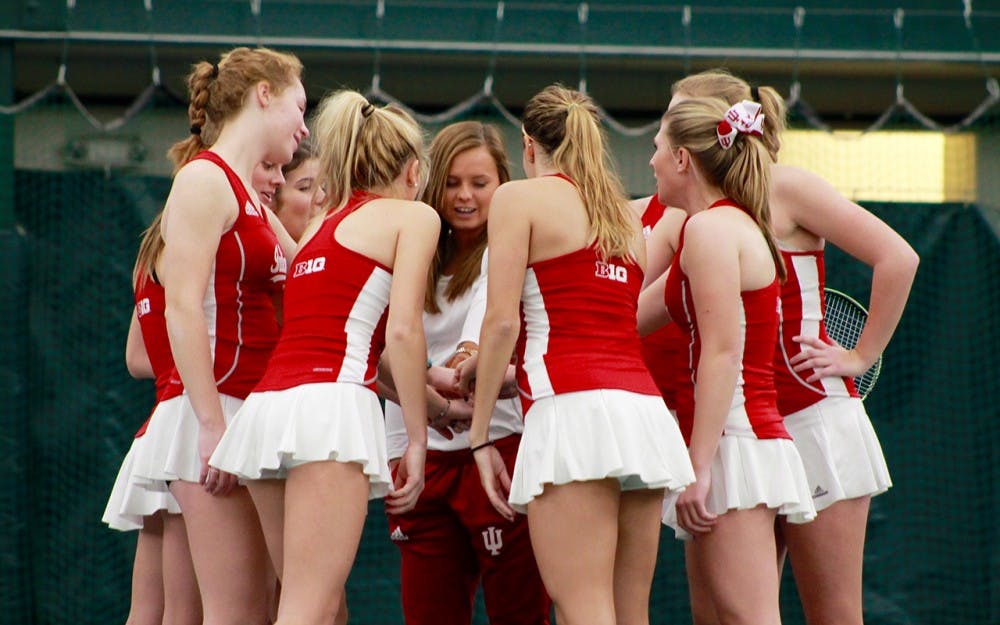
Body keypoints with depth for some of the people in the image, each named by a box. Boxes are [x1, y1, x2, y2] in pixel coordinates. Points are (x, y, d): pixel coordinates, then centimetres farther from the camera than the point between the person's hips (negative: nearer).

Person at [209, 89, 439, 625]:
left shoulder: (321, 227, 27)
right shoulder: (413, 216, 8)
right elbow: (402, 329, -5)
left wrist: (425, 391, 40)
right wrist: (417, 439, -2)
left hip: (266, 403, 7)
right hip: (328, 405, -7)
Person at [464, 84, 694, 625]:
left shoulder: (520, 197, 5)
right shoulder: (623, 214, 25)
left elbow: (502, 320, -4)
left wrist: (480, 433, 0)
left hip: (573, 410, -7)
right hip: (644, 406, 7)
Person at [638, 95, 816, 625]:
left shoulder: (710, 227, -10)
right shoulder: (737, 225, 21)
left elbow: (723, 352, -19)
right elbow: (630, 318, 26)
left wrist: (699, 465, -21)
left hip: (734, 439, -10)